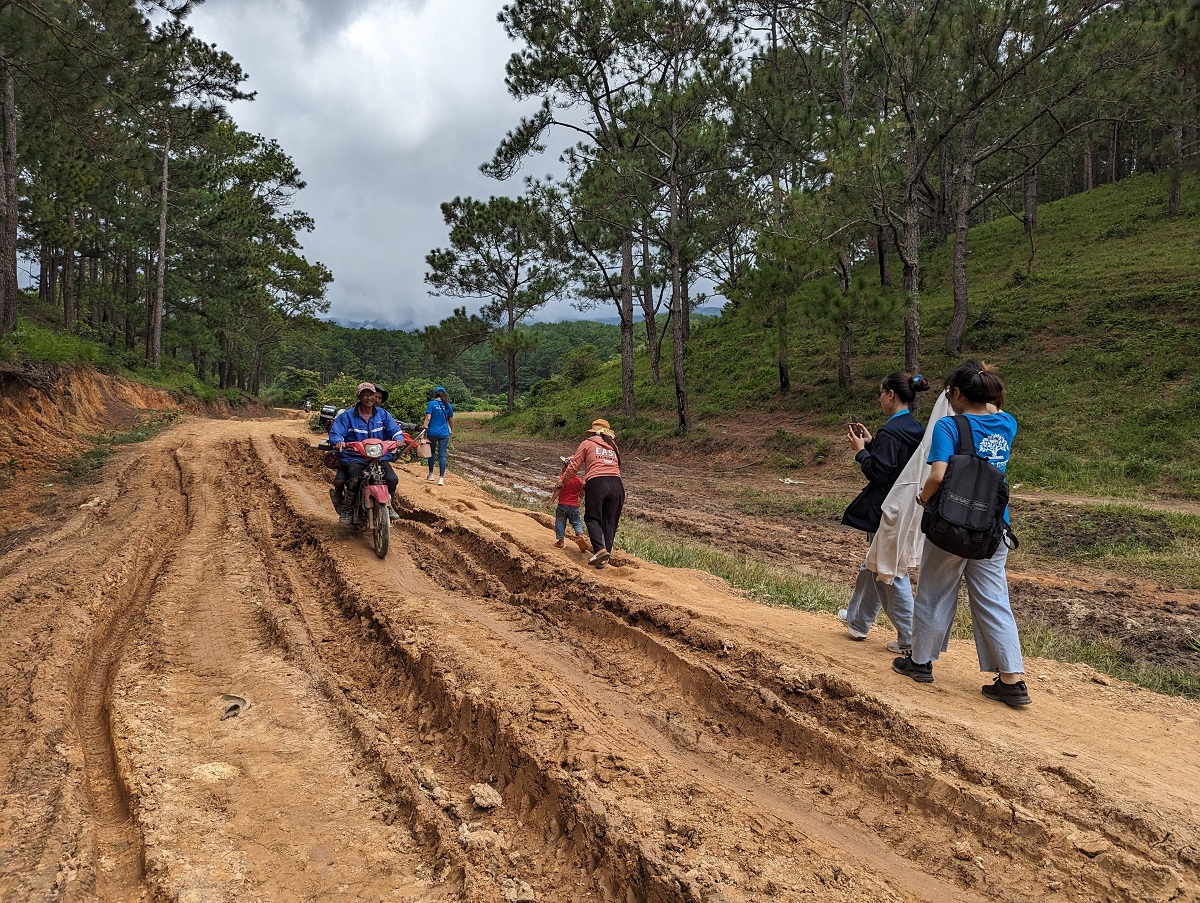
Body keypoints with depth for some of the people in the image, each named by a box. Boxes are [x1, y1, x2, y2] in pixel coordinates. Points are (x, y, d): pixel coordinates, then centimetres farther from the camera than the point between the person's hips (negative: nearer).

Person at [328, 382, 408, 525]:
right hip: (354, 458, -2)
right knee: (339, 480, -29)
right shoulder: (347, 415, 2)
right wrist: (338, 441, -28)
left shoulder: (382, 414, 11)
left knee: (392, 479, -21)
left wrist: (399, 439, -18)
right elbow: (335, 433, -4)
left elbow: (395, 429, 6)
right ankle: (345, 507, 3)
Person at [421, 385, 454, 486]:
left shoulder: (431, 404, -4)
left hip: (432, 432, -1)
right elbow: (451, 421, 12)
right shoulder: (448, 405, 4)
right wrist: (451, 430, 26)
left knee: (432, 453, 17)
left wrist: (424, 427, -11)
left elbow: (428, 418, -13)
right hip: (444, 433, 1)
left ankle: (431, 474, 26)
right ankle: (441, 478, -8)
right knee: (442, 455, -1)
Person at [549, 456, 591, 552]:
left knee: (560, 522, 7)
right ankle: (580, 534, -13)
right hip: (574, 505, 3)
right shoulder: (579, 480, 5)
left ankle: (561, 540, 5)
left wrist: (552, 501, -16)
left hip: (562, 504, -3)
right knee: (576, 522, 10)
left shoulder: (563, 478, -7)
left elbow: (558, 490, -16)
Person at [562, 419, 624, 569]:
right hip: (616, 483, 4)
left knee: (592, 518, 3)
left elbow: (573, 467, 11)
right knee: (610, 521, 9)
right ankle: (605, 555, 6)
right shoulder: (613, 447, 26)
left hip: (597, 482, -4)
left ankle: (600, 549, -18)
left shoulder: (587, 444, 13)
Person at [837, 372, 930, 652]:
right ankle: (858, 620, 37)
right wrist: (870, 442, 12)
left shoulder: (890, 432, -21)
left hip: (886, 512, -10)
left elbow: (878, 473, -22)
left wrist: (860, 450, -9)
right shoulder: (915, 429, 8)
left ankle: (910, 639, 7)